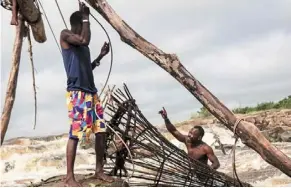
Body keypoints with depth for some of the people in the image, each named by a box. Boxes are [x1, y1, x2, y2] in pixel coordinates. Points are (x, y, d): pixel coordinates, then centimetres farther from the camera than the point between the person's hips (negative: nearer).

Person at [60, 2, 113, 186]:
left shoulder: (83, 46, 24)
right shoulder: (65, 35, 1)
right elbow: (85, 40, -18)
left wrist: (101, 56, 22)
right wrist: (86, 18, -6)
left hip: (91, 91, 9)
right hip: (76, 92, -9)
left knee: (101, 130, 6)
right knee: (75, 133, -11)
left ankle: (99, 170, 15)